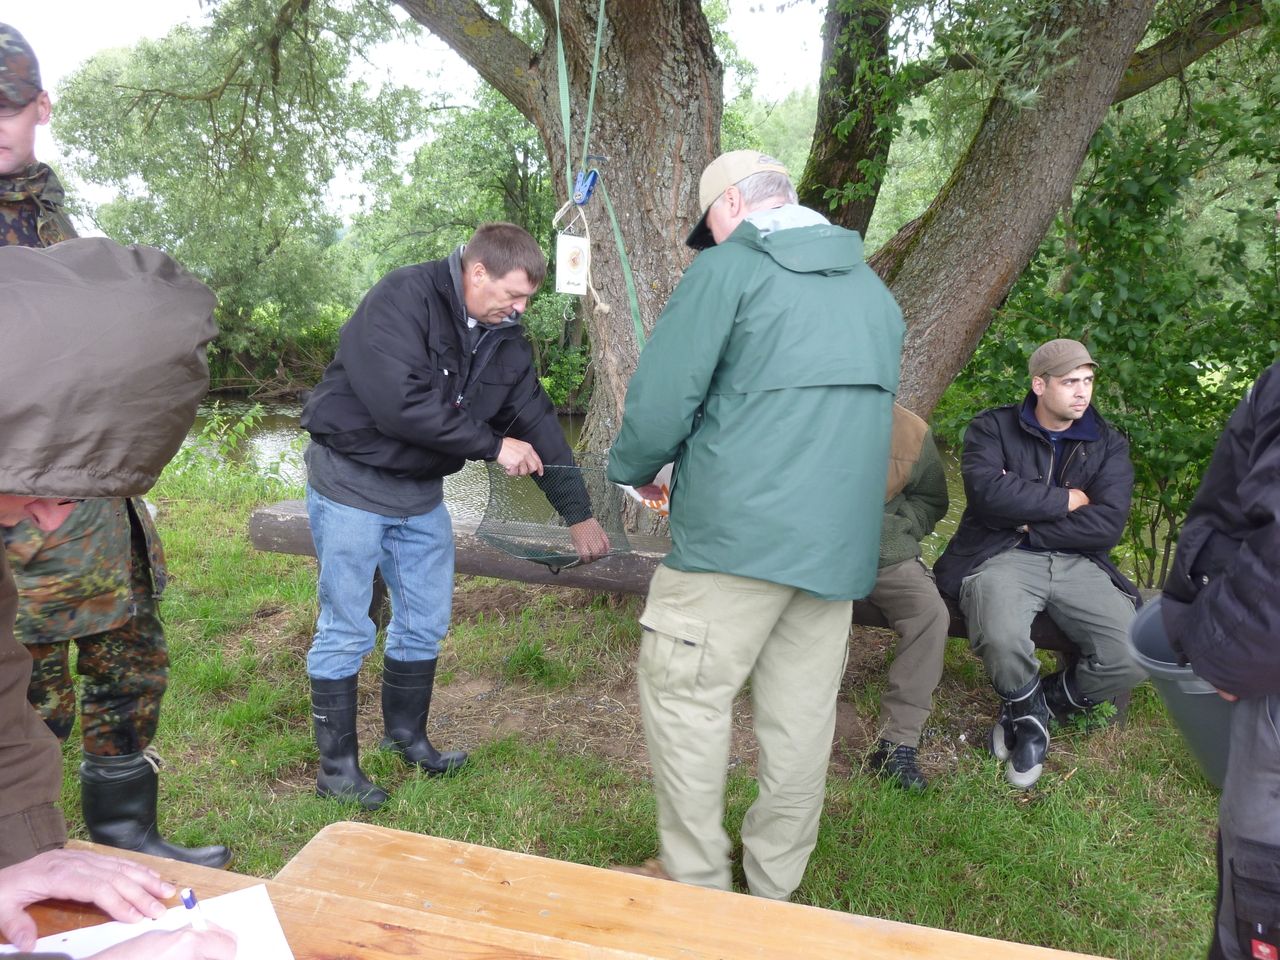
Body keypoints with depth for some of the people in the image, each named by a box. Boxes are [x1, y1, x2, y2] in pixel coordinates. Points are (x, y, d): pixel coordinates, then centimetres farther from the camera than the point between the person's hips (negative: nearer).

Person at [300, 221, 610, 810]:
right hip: (351, 479, -7)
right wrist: (494, 445, -26)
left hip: (421, 489, 7)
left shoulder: (505, 337, 1)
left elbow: (536, 421, 4)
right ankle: (337, 766, 16)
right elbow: (401, 404, -33)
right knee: (346, 629, 0)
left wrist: (579, 514, 5)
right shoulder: (403, 298, -22)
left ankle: (408, 737, 33)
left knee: (426, 622, 13)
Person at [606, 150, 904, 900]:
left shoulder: (728, 268, -5)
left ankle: (697, 886, 17)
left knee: (686, 697, 7)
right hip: (841, 543, 7)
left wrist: (636, 470, 10)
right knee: (802, 714, 13)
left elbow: (659, 405, -11)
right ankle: (774, 889, 28)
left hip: (736, 535, -7)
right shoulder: (875, 289, 17)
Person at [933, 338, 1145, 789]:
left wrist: (1029, 522, -8)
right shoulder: (993, 427, 4)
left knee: (1133, 657, -20)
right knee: (1002, 637, -35)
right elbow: (987, 493, -16)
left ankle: (1042, 703, 10)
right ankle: (1027, 709, 2)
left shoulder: (1108, 443, 11)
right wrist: (1067, 500, -6)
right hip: (1002, 557, -3)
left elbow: (1108, 525, -3)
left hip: (1078, 564, 4)